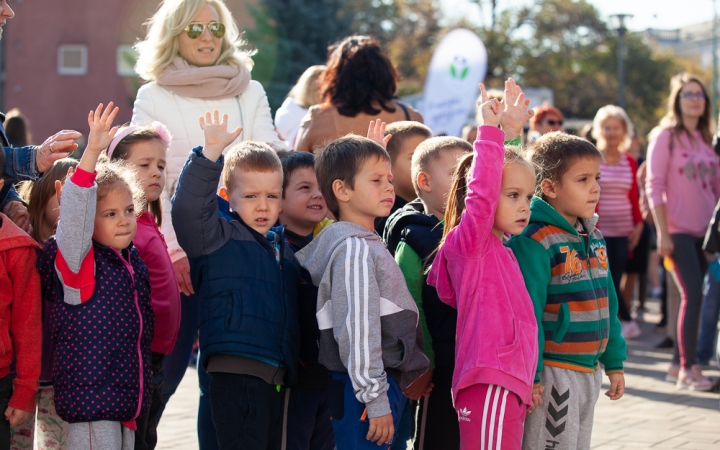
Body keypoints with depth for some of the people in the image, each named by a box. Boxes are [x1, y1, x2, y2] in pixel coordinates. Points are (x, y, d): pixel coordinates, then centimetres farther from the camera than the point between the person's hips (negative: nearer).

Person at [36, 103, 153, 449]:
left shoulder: (133, 260, 12)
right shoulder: (77, 262, -8)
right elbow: (75, 210, -24)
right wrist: (92, 152, -35)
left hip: (126, 404, 8)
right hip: (91, 405, -7)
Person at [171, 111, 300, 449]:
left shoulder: (284, 249, 21)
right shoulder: (220, 237, -2)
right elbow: (188, 208, -19)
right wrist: (211, 154, -25)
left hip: (274, 375, 8)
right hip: (235, 370, -8)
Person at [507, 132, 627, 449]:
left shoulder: (594, 237, 10)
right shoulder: (534, 241, -17)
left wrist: (614, 362, 17)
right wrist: (529, 376, -20)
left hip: (589, 370, 8)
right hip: (551, 372, -8)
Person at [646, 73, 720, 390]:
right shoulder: (666, 136, -5)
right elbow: (654, 186, -9)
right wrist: (662, 233, -14)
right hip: (678, 230, -6)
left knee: (693, 298, 6)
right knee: (693, 295, -12)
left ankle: (678, 365, 15)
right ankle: (687, 369, -7)